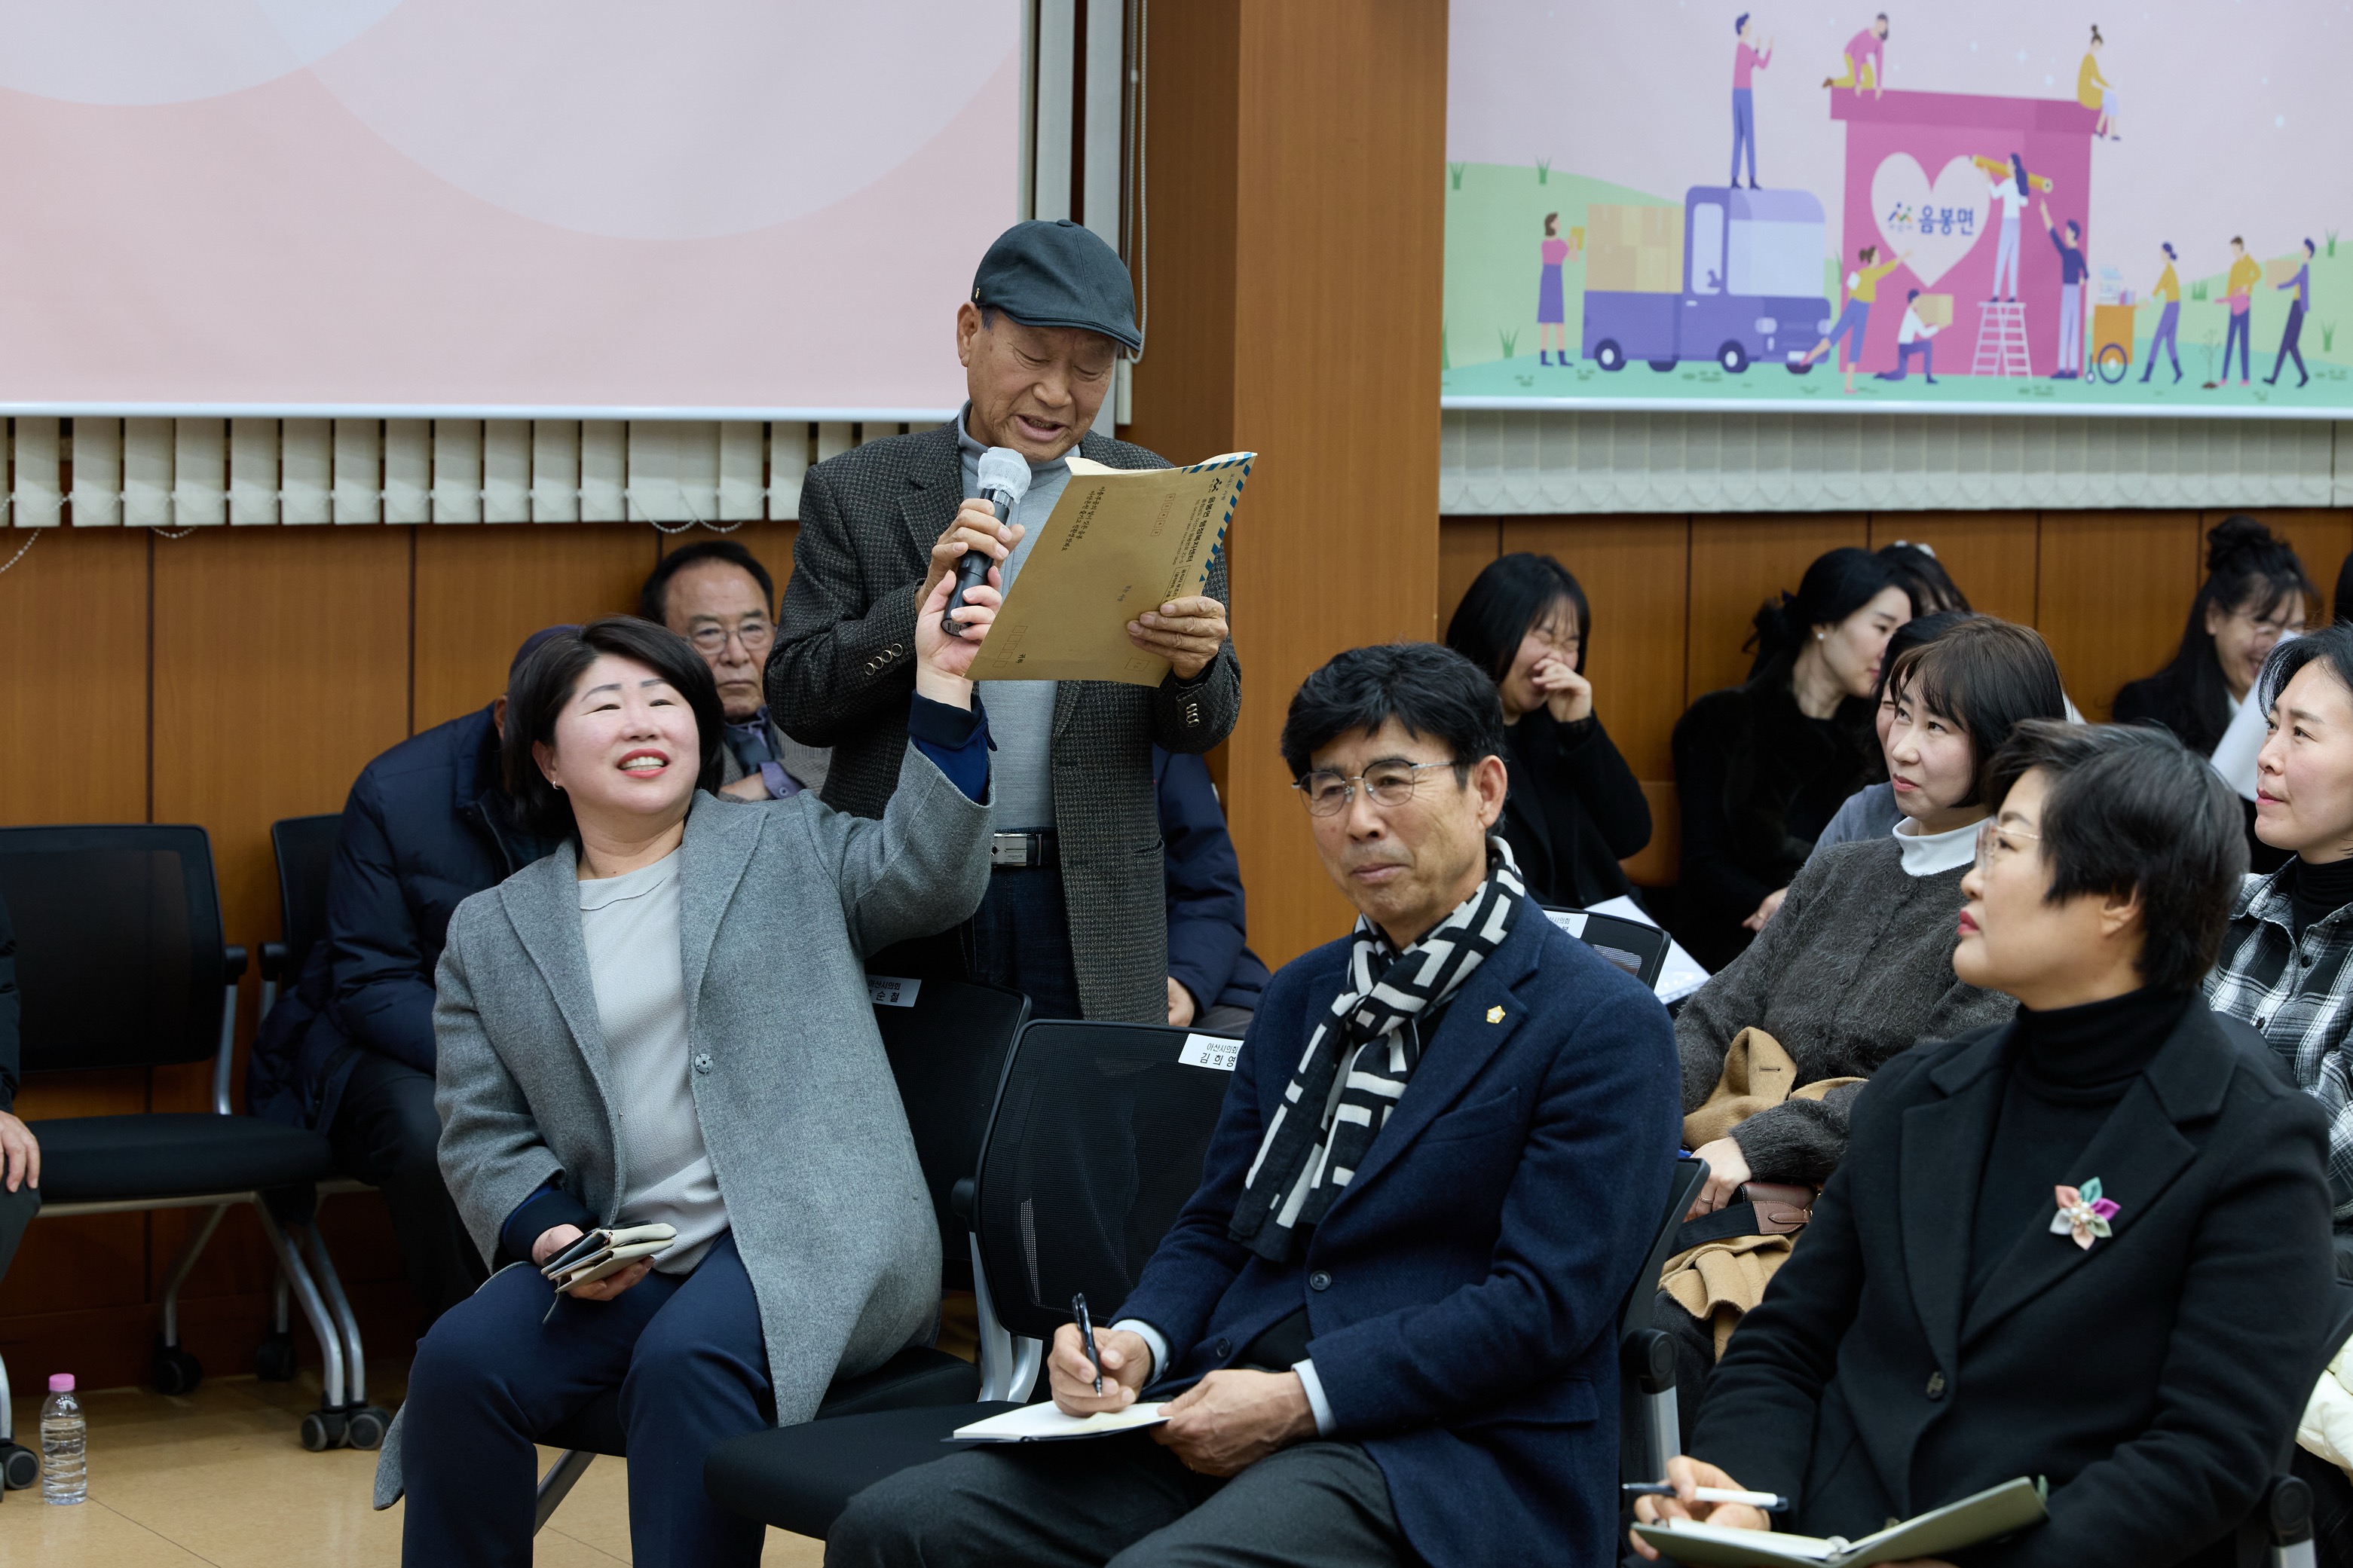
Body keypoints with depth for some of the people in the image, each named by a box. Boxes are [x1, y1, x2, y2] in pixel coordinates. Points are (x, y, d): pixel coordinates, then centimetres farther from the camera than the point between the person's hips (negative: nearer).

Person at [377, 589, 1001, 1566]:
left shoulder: (792, 847, 13)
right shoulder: (491, 934, 16)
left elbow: (925, 875, -6)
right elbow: (482, 1134, 13)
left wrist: (942, 685, -14)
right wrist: (547, 1231, -8)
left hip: (808, 1239, -3)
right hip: (624, 1262, 3)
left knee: (686, 1361, -32)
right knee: (458, 1361, -21)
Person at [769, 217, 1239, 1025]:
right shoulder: (855, 492, 5)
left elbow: (1203, 730, 7)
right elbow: (794, 699, -2)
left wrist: (1194, 663, -17)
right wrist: (924, 600, -17)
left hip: (1090, 920, 1)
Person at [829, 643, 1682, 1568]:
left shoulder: (1603, 1024, -4)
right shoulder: (1302, 997, 21)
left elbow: (1544, 1302, -11)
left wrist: (1300, 1397, -16)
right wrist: (1137, 1342, 0)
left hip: (1445, 1455, -7)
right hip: (1228, 1410, 7)